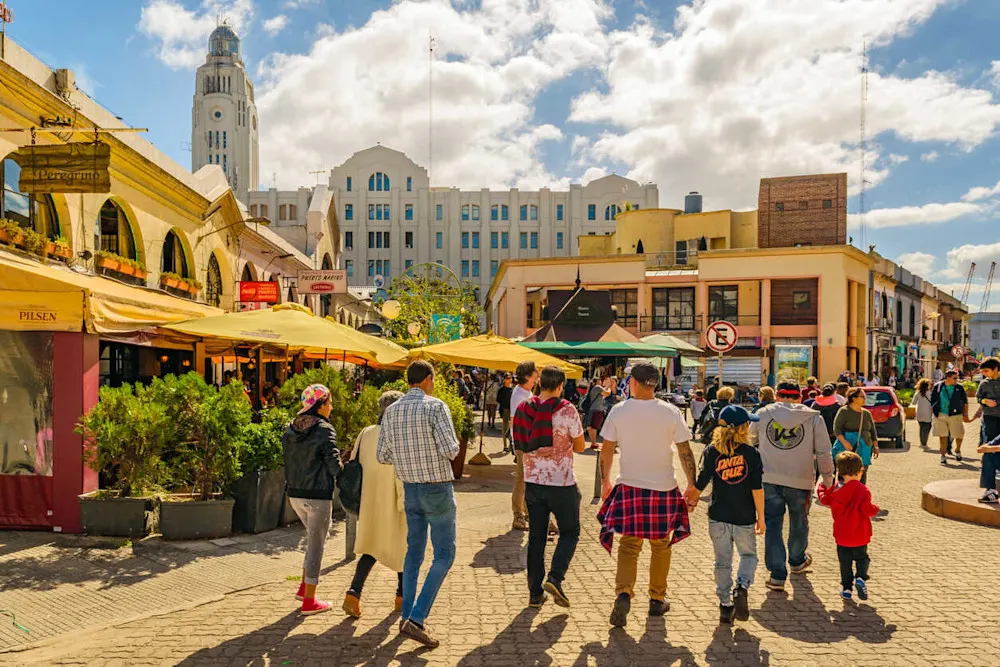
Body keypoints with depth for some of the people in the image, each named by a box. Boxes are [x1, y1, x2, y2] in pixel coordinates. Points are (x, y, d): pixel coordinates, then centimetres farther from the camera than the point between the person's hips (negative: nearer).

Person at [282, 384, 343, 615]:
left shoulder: (290, 430, 7)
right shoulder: (324, 430, -14)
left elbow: (288, 462, 11)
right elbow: (333, 463, -17)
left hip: (296, 494, 7)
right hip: (318, 496, -7)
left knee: (314, 539, 24)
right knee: (316, 544, 4)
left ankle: (304, 587, 26)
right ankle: (309, 600, 10)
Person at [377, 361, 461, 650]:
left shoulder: (391, 411, 2)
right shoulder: (435, 406, -16)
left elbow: (383, 456, 5)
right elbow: (451, 449, -24)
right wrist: (442, 450, -1)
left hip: (410, 489, 6)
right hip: (438, 489, -6)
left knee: (414, 551, 21)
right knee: (444, 556, 3)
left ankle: (407, 615, 26)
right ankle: (416, 619, -5)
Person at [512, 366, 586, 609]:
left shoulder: (524, 409, 2)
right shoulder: (566, 410, -12)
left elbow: (521, 446, 10)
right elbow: (580, 446, -3)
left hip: (533, 481, 4)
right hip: (561, 482, -4)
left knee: (536, 537, 12)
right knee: (570, 532, 12)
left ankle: (535, 593, 15)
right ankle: (555, 578, -6)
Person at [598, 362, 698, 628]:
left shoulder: (619, 411, -6)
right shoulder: (671, 412, -6)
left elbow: (607, 450, 1)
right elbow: (685, 452, -4)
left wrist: (605, 481, 14)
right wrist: (692, 485, 6)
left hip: (629, 487, 0)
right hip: (663, 487, 0)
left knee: (629, 546, 6)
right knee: (661, 546, 16)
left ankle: (623, 594, -14)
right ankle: (657, 600, 25)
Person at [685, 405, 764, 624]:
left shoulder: (712, 451, -3)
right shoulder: (751, 453, -7)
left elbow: (701, 482, -4)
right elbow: (757, 488, -9)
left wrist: (692, 497, 15)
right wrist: (760, 517, -2)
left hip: (718, 516, 1)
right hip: (744, 517, -1)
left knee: (722, 561, 13)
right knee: (748, 556, 17)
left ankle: (725, 604, 15)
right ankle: (741, 588, -7)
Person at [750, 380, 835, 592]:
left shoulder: (763, 414, 4)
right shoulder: (814, 418, 1)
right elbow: (823, 453, 0)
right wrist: (828, 479, 9)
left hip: (769, 479, 0)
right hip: (801, 481, 0)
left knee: (772, 525, 5)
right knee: (799, 523, 22)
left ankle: (777, 575, 1)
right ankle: (797, 561, 44)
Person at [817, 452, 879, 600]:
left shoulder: (835, 489, -2)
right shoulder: (862, 490, -16)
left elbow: (825, 500, 12)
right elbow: (867, 510, -21)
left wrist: (821, 487, 31)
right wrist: (875, 508, 1)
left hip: (841, 535, 3)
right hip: (859, 536, -3)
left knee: (845, 562, 12)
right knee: (861, 558, 15)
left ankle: (846, 587, 10)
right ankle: (861, 578, -9)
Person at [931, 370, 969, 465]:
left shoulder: (959, 388, 2)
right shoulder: (938, 387, 2)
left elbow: (965, 402, 11)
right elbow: (932, 401, 9)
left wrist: (965, 414, 9)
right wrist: (933, 411, 7)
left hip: (955, 415, 0)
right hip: (940, 415, 0)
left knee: (959, 435, 4)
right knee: (943, 435, 2)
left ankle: (957, 451, 33)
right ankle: (943, 455, 11)